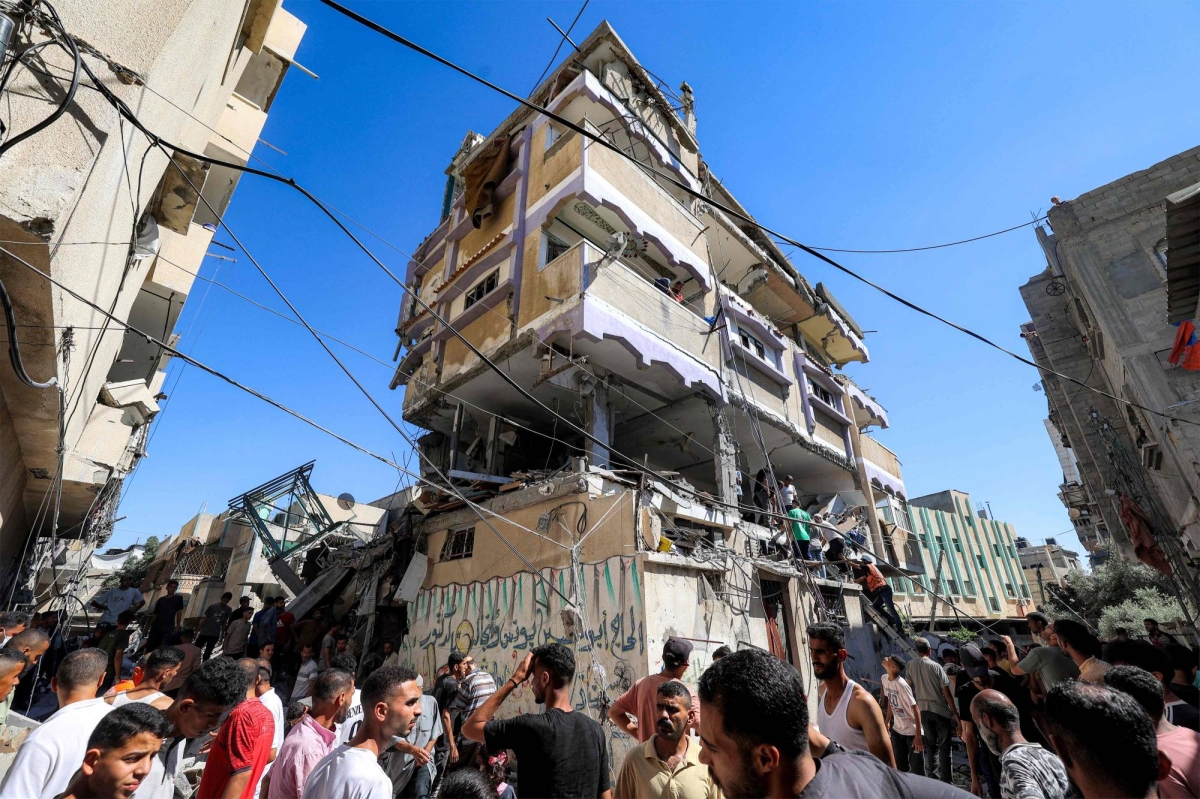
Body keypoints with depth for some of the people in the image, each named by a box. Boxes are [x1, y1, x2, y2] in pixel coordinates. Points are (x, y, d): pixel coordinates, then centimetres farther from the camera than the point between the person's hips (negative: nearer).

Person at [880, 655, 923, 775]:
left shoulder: (901, 684, -27)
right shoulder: (884, 679, -5)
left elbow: (915, 709, -22)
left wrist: (918, 735, -21)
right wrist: (888, 721, 14)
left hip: (912, 731, -7)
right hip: (897, 730, 7)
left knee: (916, 767, 4)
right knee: (900, 766, 19)